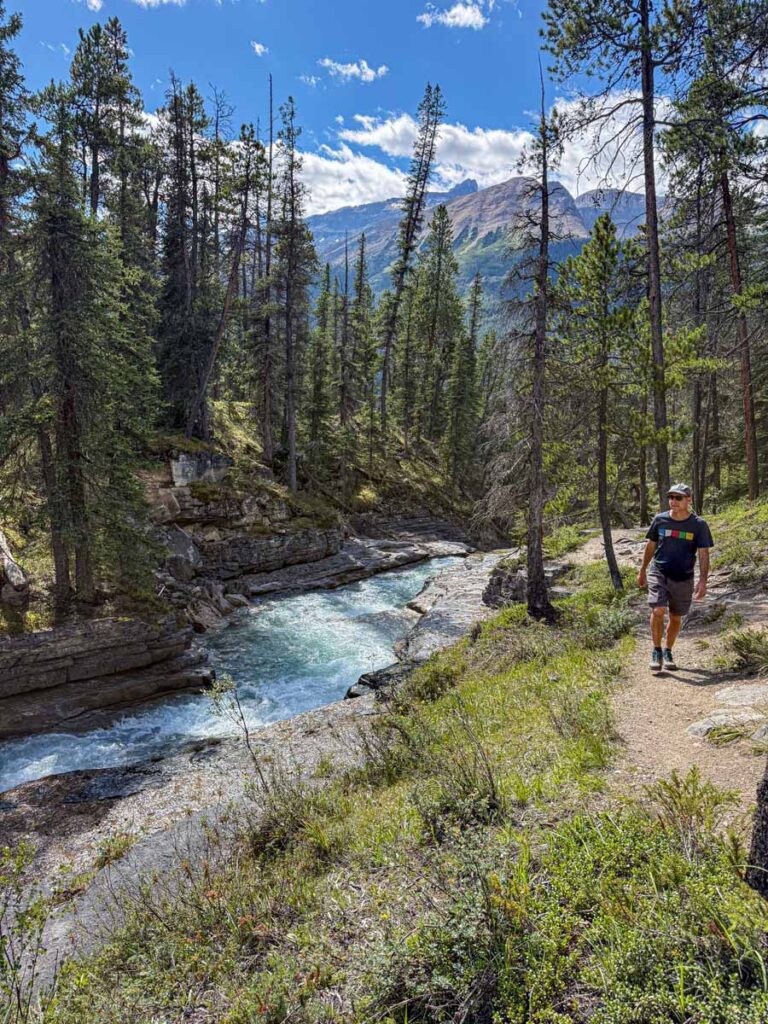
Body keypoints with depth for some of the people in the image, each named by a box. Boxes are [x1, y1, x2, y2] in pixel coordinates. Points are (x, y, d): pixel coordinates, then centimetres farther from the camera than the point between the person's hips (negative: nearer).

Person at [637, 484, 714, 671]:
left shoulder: (698, 525, -5)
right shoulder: (660, 519, -1)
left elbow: (703, 555, -5)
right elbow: (650, 546, 11)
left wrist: (703, 581, -15)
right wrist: (642, 571, 16)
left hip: (683, 578, 0)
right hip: (658, 573, 0)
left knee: (676, 618, 9)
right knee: (658, 610, -18)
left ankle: (668, 652, 29)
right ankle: (656, 650, 0)